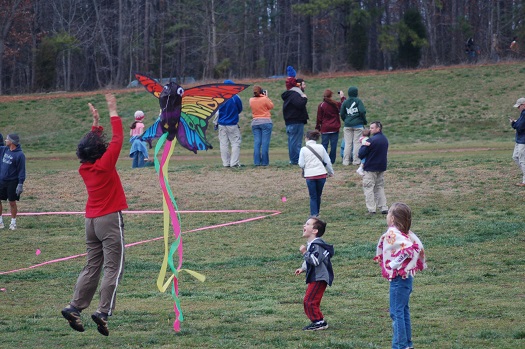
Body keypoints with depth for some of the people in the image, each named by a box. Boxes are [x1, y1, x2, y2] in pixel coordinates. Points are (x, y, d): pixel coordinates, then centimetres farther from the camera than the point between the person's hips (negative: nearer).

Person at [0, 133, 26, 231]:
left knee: (12, 202, 2)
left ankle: (13, 222, 15)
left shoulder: (20, 155, -13)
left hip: (12, 182, -6)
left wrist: (20, 184, -16)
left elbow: (22, 170, -13)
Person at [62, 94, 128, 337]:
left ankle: (74, 307, 5)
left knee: (92, 266, 12)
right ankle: (104, 311, -13)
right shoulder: (105, 165, -13)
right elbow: (117, 139, -8)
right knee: (113, 268, -4)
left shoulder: (84, 168, 5)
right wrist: (113, 112, 0)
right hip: (110, 219, -7)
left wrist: (96, 123, 25)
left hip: (91, 221, 7)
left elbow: (91, 144, 23)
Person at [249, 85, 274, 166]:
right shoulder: (265, 99, -11)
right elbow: (271, 106, 3)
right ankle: (264, 162, -4)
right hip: (266, 122, -4)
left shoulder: (251, 100, 2)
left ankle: (257, 161, -1)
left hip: (255, 123, 4)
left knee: (256, 143, 4)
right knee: (265, 142, -2)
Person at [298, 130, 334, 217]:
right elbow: (327, 161, 7)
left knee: (313, 196, 4)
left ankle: (314, 214, -6)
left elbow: (301, 164, -3)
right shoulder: (320, 147, 3)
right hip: (321, 174, 2)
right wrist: (330, 172, 20)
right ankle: (316, 212, 22)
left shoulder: (304, 149, -3)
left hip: (310, 175, -2)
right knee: (318, 195, 14)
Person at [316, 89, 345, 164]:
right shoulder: (336, 104, -5)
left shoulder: (321, 105, -5)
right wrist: (342, 98, 21)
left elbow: (319, 118, -1)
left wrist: (318, 127, 10)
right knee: (333, 145, 4)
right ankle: (332, 160, 4)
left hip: (325, 129, 0)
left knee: (324, 145, 3)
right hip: (335, 129, 0)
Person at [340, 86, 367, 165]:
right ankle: (356, 161, 1)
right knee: (357, 142, 2)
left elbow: (342, 114, 3)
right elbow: (362, 111, -14)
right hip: (358, 124, -3)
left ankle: (346, 161, 4)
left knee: (348, 143, 7)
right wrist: (364, 121, 1)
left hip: (347, 125, 3)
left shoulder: (345, 102, 3)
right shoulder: (358, 101, -7)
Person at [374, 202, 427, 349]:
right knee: (403, 311, 18)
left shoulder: (392, 234, -19)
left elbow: (409, 248, -30)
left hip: (398, 278, -10)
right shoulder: (406, 233, 7)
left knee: (396, 312, -4)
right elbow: (418, 247, 5)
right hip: (406, 276, 10)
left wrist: (396, 264, -21)